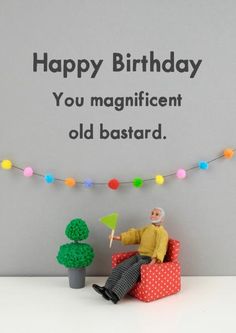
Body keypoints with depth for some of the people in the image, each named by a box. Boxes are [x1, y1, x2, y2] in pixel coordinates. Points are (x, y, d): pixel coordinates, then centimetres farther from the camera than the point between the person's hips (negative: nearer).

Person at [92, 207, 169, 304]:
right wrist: (120, 237, 4)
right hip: (139, 256, 8)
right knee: (119, 268, -12)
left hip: (149, 259, -8)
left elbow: (160, 247, -23)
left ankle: (115, 295, -40)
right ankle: (106, 290, -20)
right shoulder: (147, 228, 20)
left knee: (131, 272, -30)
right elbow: (135, 234, 18)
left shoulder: (162, 232, -7)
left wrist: (155, 259, -40)